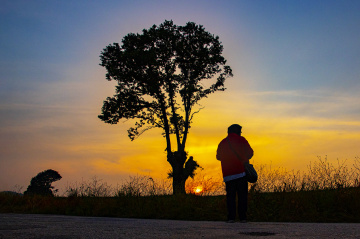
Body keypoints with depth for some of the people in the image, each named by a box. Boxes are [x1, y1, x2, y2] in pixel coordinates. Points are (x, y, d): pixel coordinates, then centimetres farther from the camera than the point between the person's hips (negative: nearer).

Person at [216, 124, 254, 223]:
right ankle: (242, 217, -1)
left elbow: (218, 156, 17)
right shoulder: (241, 140, 2)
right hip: (241, 172, -2)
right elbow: (250, 153, 3)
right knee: (242, 195, 2)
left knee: (230, 195, 3)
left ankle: (231, 217, -5)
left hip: (228, 174, 2)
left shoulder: (222, 143, 11)